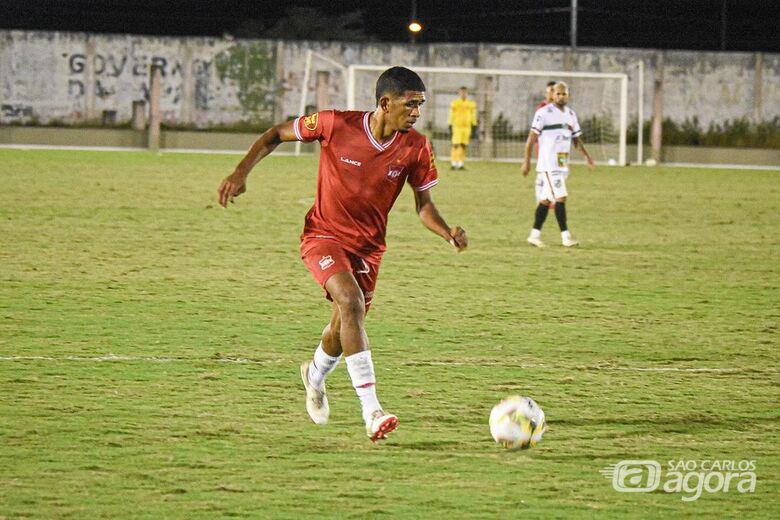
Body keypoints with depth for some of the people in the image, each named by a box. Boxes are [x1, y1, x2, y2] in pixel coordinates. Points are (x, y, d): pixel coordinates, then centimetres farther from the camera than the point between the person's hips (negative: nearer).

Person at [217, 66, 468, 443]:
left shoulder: (415, 148, -10)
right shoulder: (336, 125, -19)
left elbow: (423, 203, 0)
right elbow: (276, 134, -4)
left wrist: (448, 234, -19)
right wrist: (241, 173, -13)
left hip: (368, 246, 4)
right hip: (324, 236, -4)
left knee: (344, 329, 11)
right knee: (350, 301, -28)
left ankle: (316, 375, 51)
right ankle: (372, 413, -34)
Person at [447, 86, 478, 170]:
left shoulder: (471, 104, 8)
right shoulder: (454, 103, 0)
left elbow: (473, 117, 11)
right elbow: (451, 116, 2)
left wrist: (474, 129, 8)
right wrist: (450, 128, -4)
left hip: (467, 128, 3)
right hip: (457, 127, -3)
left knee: (463, 146, 3)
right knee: (456, 145, -10)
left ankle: (461, 164, 7)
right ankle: (454, 164, -9)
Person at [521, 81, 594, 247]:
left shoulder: (571, 115, 14)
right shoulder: (544, 113, -7)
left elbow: (576, 139, 19)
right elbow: (532, 137, -7)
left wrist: (587, 156, 4)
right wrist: (526, 161, -11)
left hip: (563, 164, 7)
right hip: (548, 164, -7)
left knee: (546, 200, 9)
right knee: (560, 197, -13)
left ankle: (535, 235, 14)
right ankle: (565, 236, -13)